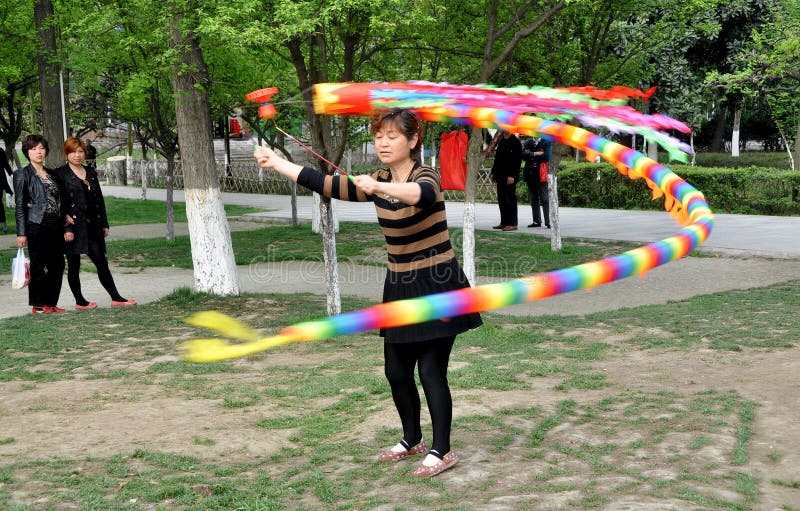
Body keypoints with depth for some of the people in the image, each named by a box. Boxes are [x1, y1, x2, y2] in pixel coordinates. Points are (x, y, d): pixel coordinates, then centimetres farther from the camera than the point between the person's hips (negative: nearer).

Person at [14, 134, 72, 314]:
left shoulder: (51, 174, 16)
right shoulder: (23, 174, -1)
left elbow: (61, 203, 16)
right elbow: (20, 206, -4)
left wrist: (67, 228, 10)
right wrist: (21, 233, -10)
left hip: (56, 227, 6)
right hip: (37, 226, -6)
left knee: (57, 266, 5)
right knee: (38, 266, -1)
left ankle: (51, 303, 16)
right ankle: (38, 305, 9)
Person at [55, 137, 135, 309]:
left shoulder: (91, 173, 14)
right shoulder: (60, 174, -3)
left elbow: (99, 199, 16)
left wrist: (104, 224, 14)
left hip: (92, 225, 5)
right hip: (73, 225, -5)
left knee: (101, 262, 6)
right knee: (73, 265, 4)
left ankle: (116, 298, 8)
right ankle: (80, 301, 13)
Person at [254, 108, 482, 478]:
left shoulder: (426, 176, -15)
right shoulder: (379, 182, 6)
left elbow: (423, 195, -40)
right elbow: (328, 185, 8)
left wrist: (378, 187, -56)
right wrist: (275, 162, 7)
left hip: (437, 287, -7)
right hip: (400, 288, 7)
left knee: (431, 370, -7)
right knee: (396, 370, 11)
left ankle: (442, 451, 6)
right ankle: (412, 440, 30)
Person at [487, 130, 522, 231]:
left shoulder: (515, 142, -9)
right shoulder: (501, 141, 15)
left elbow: (517, 160, -14)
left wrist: (512, 176, -19)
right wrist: (494, 172, 16)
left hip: (509, 176, -8)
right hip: (500, 175, 8)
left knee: (510, 199, -6)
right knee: (501, 199, 10)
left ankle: (512, 224, -2)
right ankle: (504, 222, 17)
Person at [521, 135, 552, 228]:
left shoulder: (547, 143, 1)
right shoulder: (528, 143, 13)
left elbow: (546, 157, -12)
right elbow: (523, 155, -2)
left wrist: (531, 155, -5)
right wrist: (536, 154, -13)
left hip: (541, 175, -4)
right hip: (530, 174, 4)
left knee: (544, 199, -6)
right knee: (534, 199, 8)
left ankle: (548, 222, -7)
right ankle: (536, 221, 14)